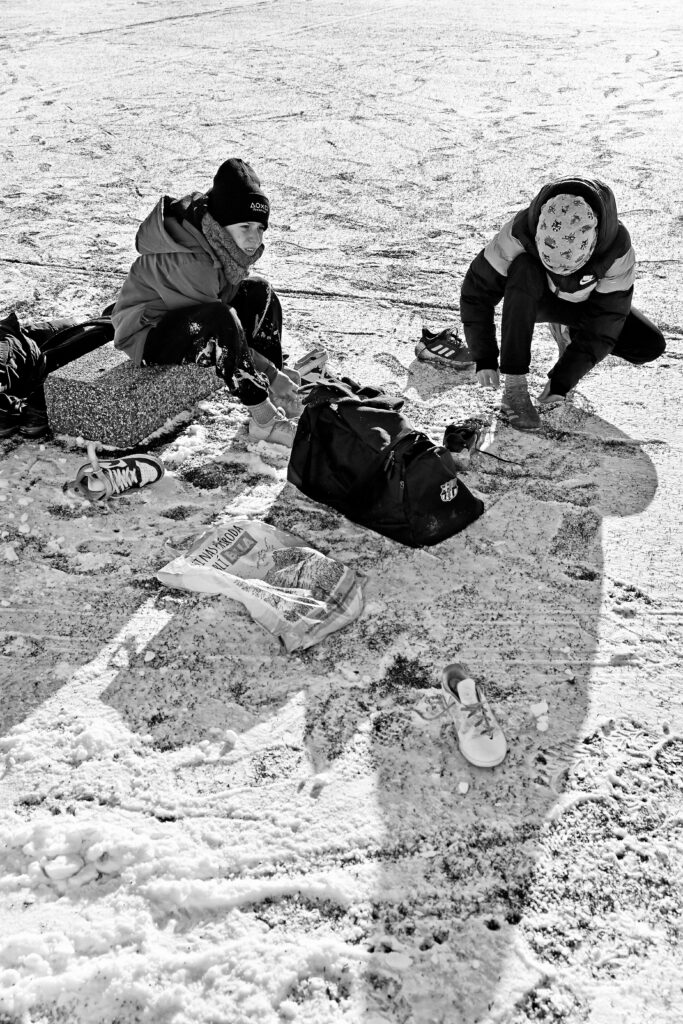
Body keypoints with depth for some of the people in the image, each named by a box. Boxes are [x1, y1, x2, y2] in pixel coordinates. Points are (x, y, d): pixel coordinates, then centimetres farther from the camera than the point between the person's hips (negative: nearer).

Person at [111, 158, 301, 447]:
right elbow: (221, 326, -28)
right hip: (148, 338, -9)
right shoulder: (186, 261, -31)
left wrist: (277, 373, -9)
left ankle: (278, 400, -6)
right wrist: (272, 374, -24)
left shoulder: (225, 244, -4)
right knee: (216, 317, -38)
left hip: (183, 320, 10)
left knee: (259, 292, -1)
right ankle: (264, 420, -28)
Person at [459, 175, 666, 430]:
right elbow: (477, 290, -26)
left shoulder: (618, 247, -32)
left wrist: (561, 381, -31)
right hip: (533, 299, -1)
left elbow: (603, 323, -27)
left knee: (650, 345, -18)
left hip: (585, 304, 2)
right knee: (523, 270, -38)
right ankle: (514, 385, -32)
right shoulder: (519, 232, -35)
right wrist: (484, 358, -30)